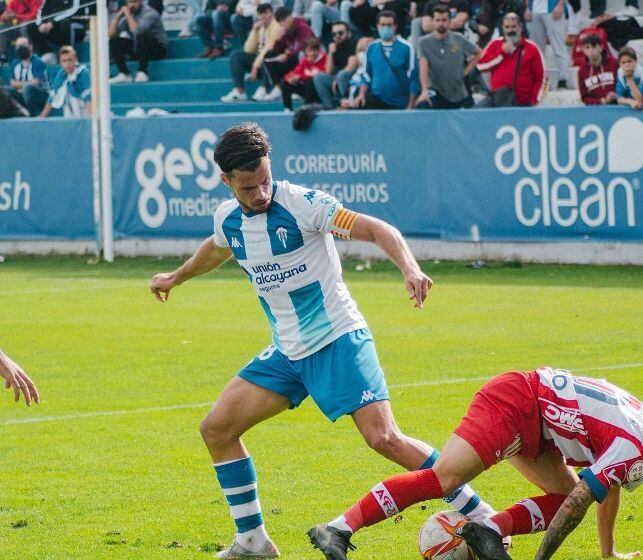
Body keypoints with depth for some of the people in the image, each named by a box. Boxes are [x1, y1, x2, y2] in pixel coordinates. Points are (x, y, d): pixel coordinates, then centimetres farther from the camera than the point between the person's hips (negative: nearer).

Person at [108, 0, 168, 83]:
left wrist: (128, 14, -22)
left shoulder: (149, 13, -16)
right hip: (138, 48, 7)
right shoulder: (130, 14, 4)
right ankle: (125, 74, -12)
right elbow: (111, 34, 0)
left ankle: (142, 73, -30)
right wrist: (118, 15, -10)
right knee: (114, 41, -6)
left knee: (141, 36, -36)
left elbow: (136, 31, -33)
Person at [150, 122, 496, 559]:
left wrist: (410, 268, -38)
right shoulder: (227, 219, 2)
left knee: (383, 438, -20)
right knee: (217, 428, 0)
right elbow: (218, 249, 29)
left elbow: (379, 230, -19)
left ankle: (479, 516, -12)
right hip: (287, 352, 7)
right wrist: (176, 278, 45)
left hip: (338, 339, -7)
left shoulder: (301, 204, -17)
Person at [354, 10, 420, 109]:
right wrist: (362, 95, 2)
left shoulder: (406, 48, -6)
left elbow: (413, 77, -4)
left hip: (399, 104, -2)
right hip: (376, 99, 2)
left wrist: (411, 106, -7)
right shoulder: (371, 48, 6)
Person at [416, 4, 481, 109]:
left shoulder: (459, 40, 2)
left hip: (459, 94, 4)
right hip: (436, 91, -4)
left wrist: (466, 71, 6)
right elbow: (423, 68, -15)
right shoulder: (425, 42, -5)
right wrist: (425, 90, -29)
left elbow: (478, 53, 17)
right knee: (422, 105, -33)